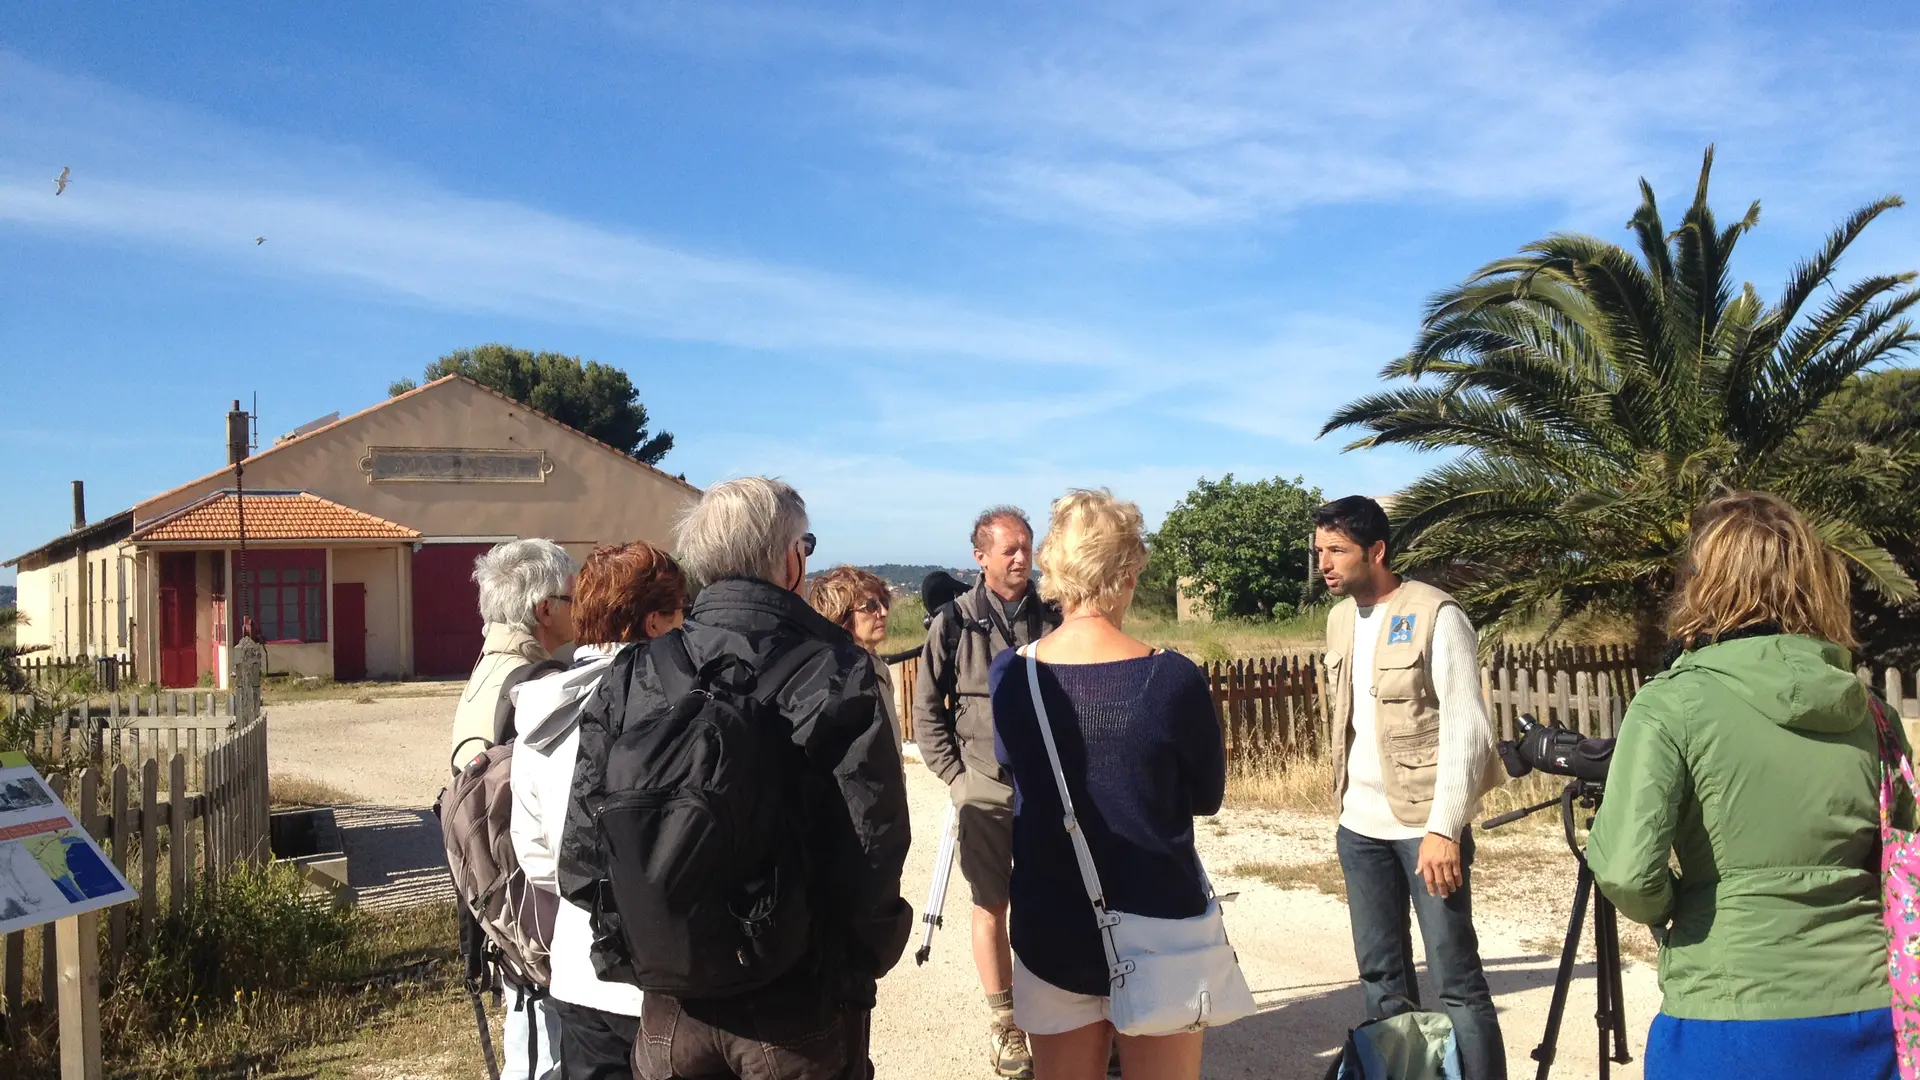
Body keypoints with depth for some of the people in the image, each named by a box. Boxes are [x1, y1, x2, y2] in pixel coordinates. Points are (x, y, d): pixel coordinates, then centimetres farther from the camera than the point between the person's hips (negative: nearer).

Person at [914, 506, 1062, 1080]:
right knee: (991, 905, 7)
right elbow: (927, 711, 2)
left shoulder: (1052, 619, 1)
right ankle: (1003, 1023, 18)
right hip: (983, 788, -1)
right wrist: (955, 776, -4)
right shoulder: (953, 623, -4)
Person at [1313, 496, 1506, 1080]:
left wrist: (1444, 829, -22)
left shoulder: (1435, 616, -12)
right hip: (1360, 826, 7)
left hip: (1425, 824, -7)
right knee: (1381, 976, 13)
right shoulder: (1339, 619, 11)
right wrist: (1347, 797, 12)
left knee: (1455, 980, -5)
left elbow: (1466, 728, -16)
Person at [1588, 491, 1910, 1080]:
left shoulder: (1672, 704, -13)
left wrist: (1664, 909, -1)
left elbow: (1625, 872, -21)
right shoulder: (1869, 710, 3)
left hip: (1728, 1026, -4)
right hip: (1869, 1016, 5)